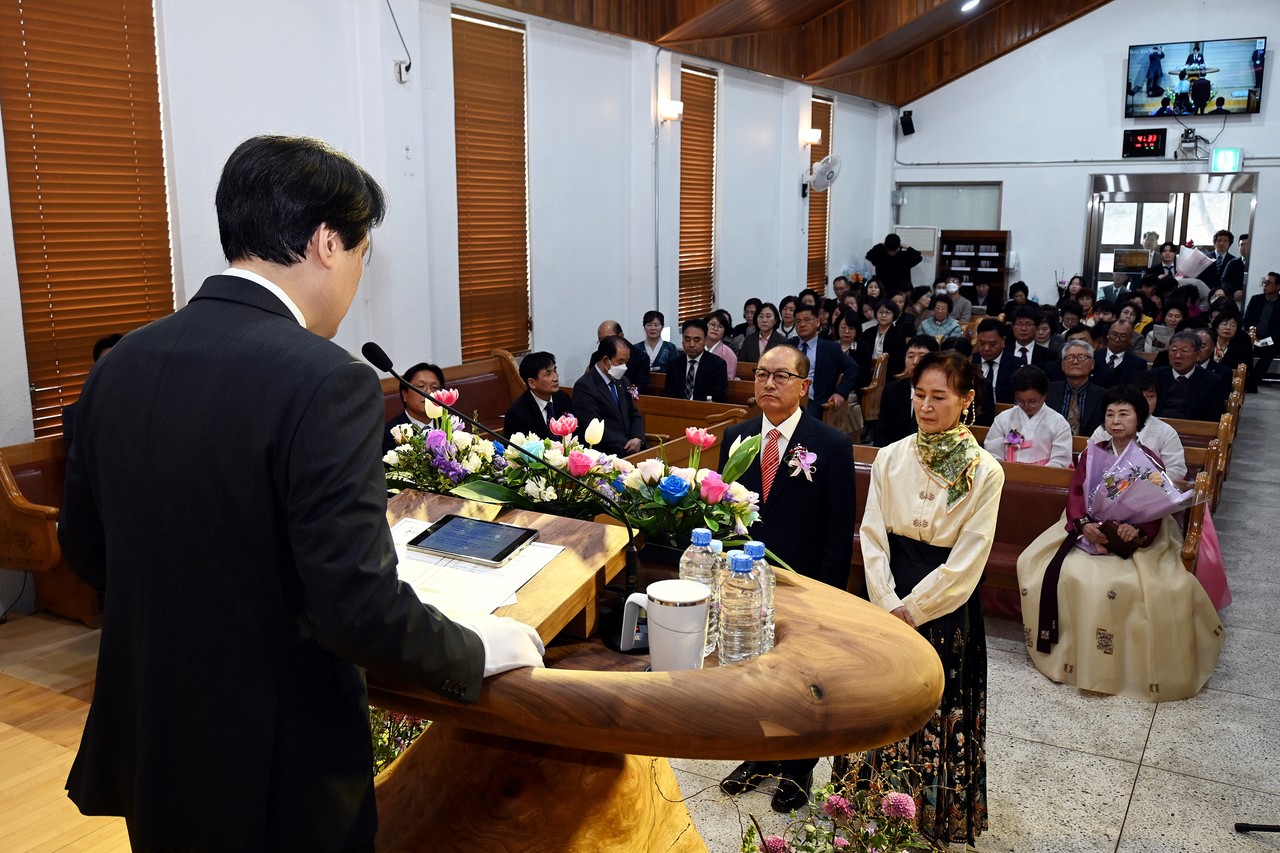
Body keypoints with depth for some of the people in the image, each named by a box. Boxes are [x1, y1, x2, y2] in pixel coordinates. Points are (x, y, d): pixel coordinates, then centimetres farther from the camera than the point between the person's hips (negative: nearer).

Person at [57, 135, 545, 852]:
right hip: (277, 779, -6)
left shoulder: (121, 363, -3)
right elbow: (361, 608, -27)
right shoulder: (326, 382, -25)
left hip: (146, 751, 6)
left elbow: (84, 547, 8)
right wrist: (479, 651, -10)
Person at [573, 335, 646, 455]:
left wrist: (638, 439, -3)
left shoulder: (622, 381, 15)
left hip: (630, 449, 7)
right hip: (604, 454, -7)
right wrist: (627, 446, -16)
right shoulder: (584, 386, -9)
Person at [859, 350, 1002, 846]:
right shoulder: (890, 458, -2)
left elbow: (967, 560, -11)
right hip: (889, 604, 3)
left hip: (946, 610, -2)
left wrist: (914, 609, -13)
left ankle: (940, 821, 31)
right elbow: (872, 536, -2)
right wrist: (888, 605, -11)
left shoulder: (985, 472, -10)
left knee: (942, 717, 10)